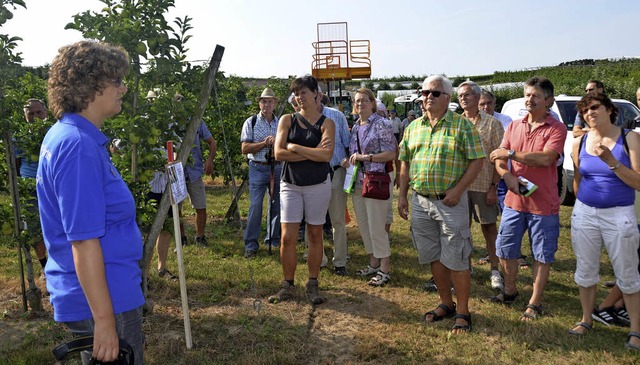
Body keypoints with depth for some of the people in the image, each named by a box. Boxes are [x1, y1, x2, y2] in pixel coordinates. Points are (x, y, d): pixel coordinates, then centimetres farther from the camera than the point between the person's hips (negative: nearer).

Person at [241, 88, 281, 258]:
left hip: (278, 167, 3)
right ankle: (251, 244, 3)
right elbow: (245, 149, -5)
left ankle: (273, 240, 25)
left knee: (276, 205, 10)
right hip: (258, 168, -3)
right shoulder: (251, 122, 1)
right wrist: (264, 143, -16)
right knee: (255, 206, -7)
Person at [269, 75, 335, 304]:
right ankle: (288, 286, 14)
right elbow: (279, 153, -9)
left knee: (315, 235, 7)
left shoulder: (326, 123, 1)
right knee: (287, 237, -1)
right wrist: (312, 152, -13)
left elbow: (326, 155, -16)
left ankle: (313, 285, 20)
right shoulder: (287, 120, 4)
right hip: (290, 184, 1)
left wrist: (295, 147, -11)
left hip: (318, 185, -1)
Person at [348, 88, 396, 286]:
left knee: (377, 228, -4)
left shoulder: (382, 124, -9)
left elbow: (391, 154, -15)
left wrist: (364, 157, -18)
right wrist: (349, 160, 6)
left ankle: (385, 270, 8)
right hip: (357, 182, 8)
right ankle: (374, 263, 27)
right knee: (364, 226, 13)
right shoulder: (355, 126, 14)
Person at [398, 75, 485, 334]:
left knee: (456, 260, 1)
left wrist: (457, 190, -16)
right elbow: (405, 163, 14)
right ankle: (446, 303, 31)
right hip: (420, 201, 5)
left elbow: (477, 160, -7)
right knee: (434, 257, 14)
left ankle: (462, 312, 16)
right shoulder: (414, 127, 11)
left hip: (450, 201, -5)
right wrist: (402, 195, 8)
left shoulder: (462, 125, -5)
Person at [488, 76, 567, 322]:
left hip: (543, 203, -5)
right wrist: (508, 176, -15)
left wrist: (511, 153, -18)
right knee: (505, 249, 13)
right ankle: (510, 290, 34)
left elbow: (546, 158, -23)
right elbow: (498, 159, 5)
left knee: (542, 255, 7)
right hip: (514, 200, 5)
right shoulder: (514, 126, 8)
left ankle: (535, 302, 22)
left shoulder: (556, 128, -8)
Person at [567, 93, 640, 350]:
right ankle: (586, 320, 28)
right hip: (584, 214, 3)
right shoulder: (580, 143, 3)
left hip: (619, 216, -3)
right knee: (585, 271, 12)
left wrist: (610, 161, -23)